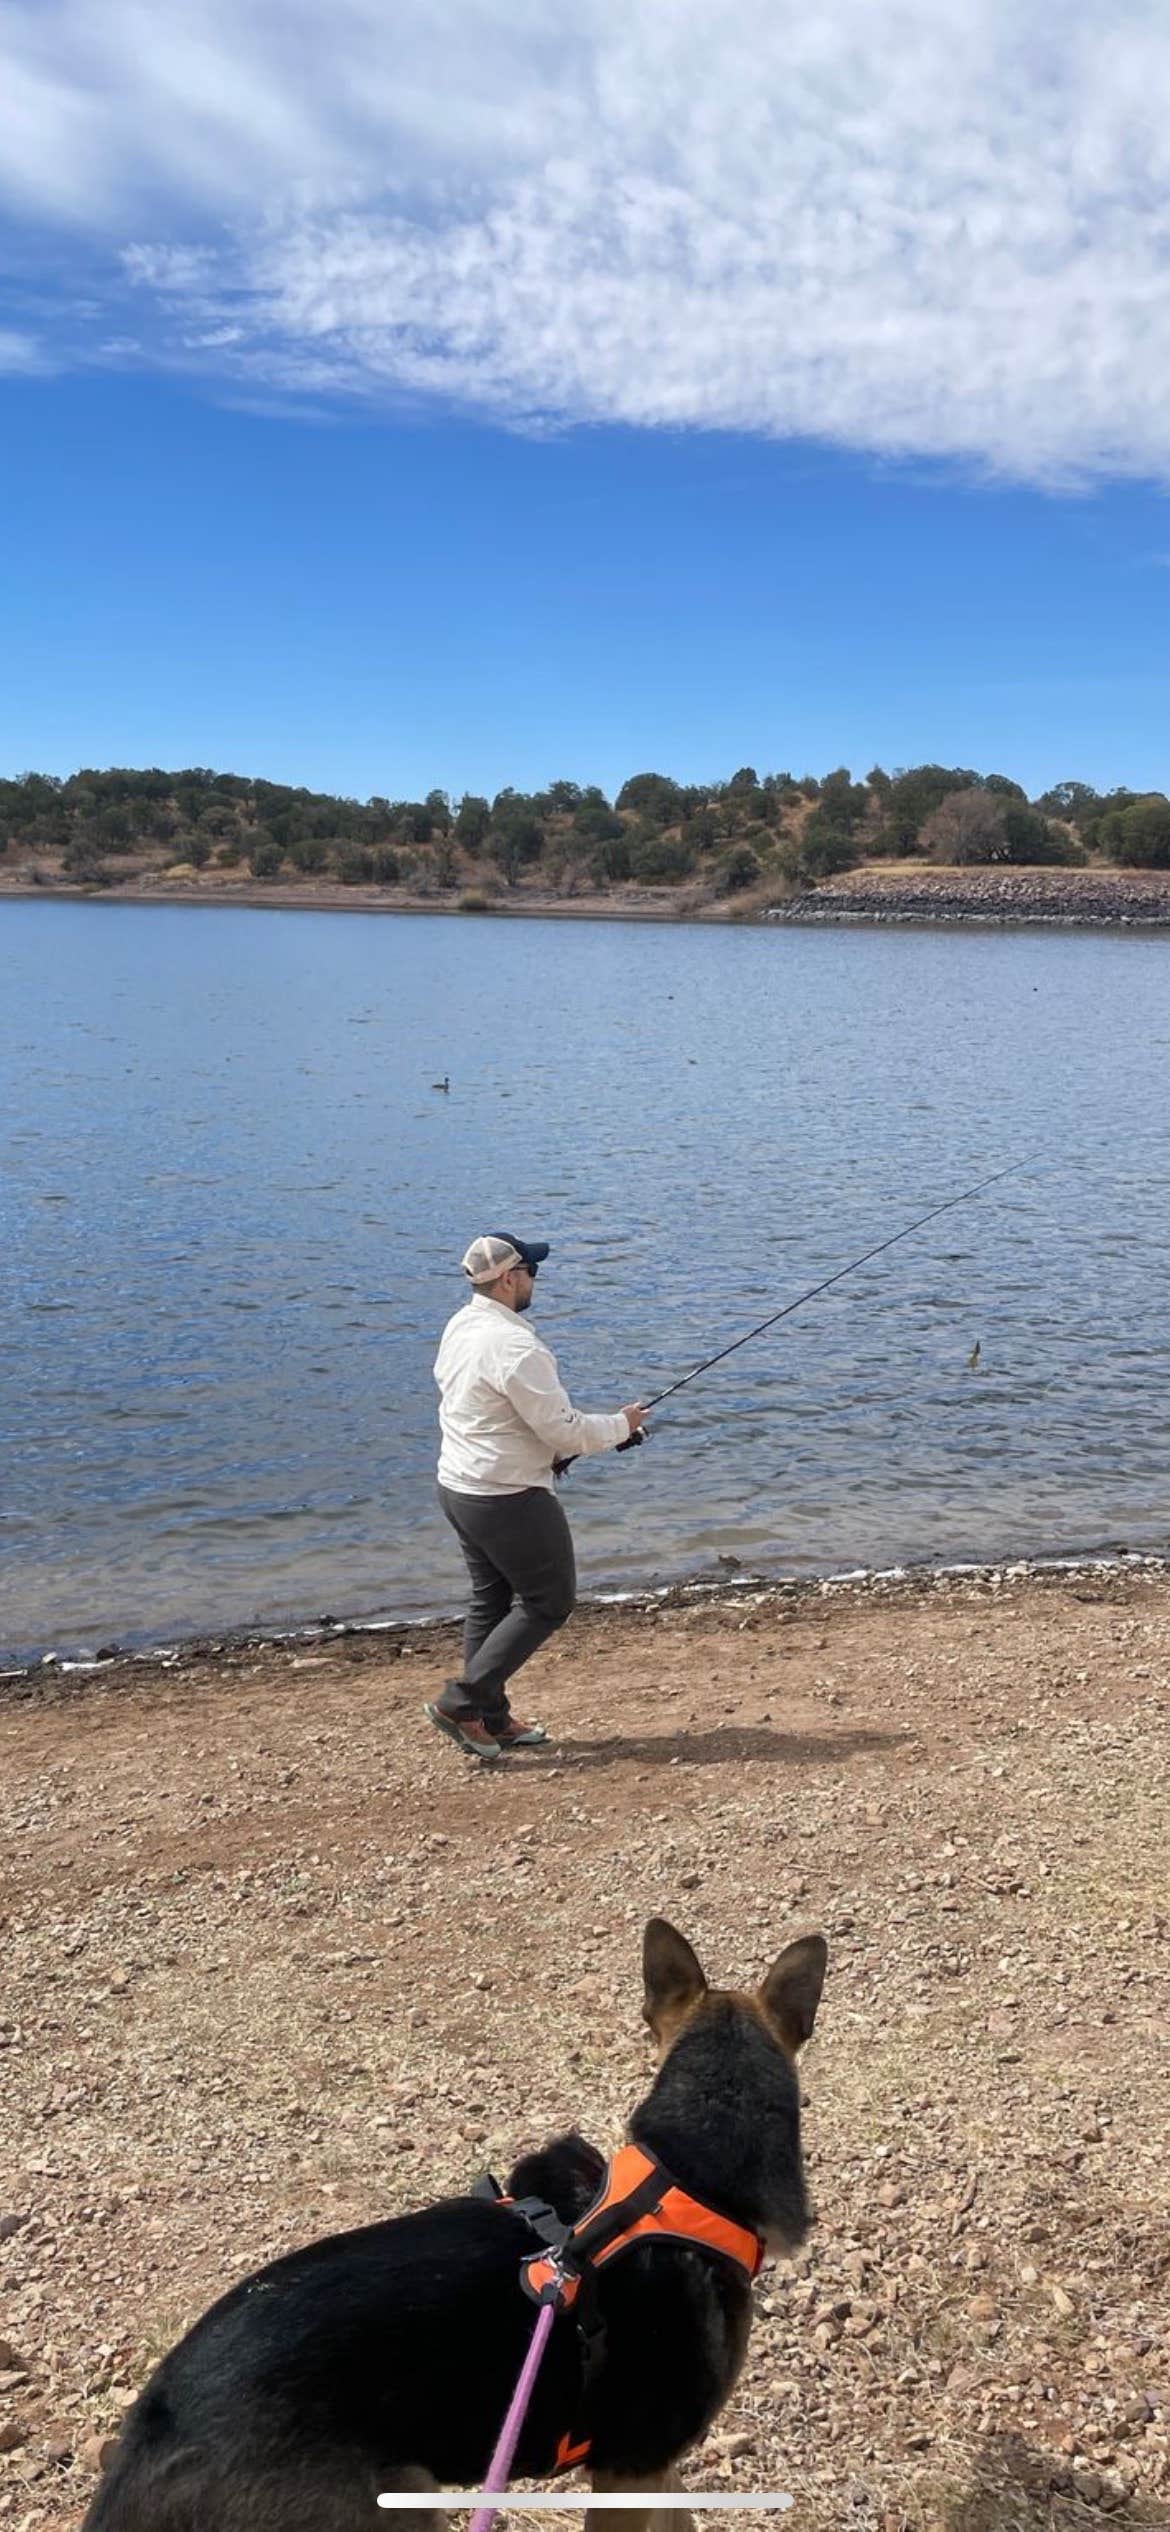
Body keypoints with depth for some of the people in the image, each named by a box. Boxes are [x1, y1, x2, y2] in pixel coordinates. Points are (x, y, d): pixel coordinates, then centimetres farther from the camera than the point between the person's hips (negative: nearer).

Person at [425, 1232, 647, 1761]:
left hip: (458, 1486, 9)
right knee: (548, 1601, 4)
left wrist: (554, 1446, 14)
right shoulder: (515, 1346, -24)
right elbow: (563, 1429, -22)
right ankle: (463, 1702, 3)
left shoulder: (459, 1328, 6)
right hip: (509, 1498, -9)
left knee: (492, 1600, 18)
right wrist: (621, 1425, -4)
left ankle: (491, 1719, 26)